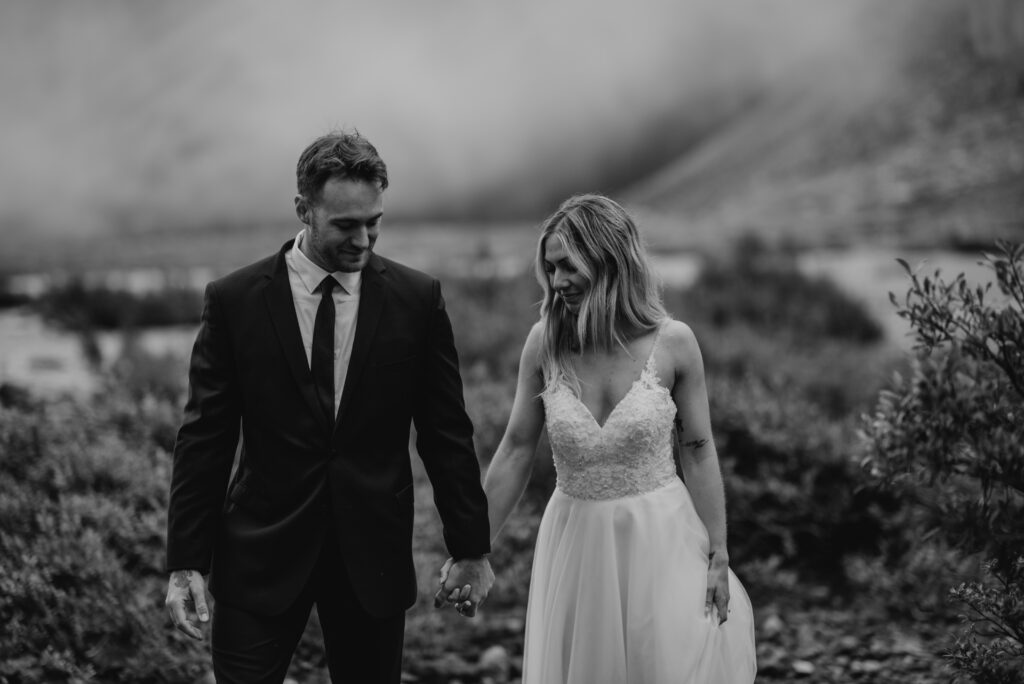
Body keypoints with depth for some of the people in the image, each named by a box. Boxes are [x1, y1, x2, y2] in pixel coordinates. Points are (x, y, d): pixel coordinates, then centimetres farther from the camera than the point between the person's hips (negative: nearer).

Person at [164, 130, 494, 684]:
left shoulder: (416, 299, 0)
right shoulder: (234, 300, -2)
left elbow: (446, 434, 5)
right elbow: (204, 440, -1)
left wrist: (470, 549, 6)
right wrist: (186, 561, -5)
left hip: (374, 554, 1)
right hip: (260, 556, -1)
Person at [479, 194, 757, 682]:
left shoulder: (672, 343, -10)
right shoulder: (544, 343, -6)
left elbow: (699, 453, -3)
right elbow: (516, 449, 2)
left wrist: (717, 557, -1)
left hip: (661, 538, -2)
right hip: (577, 545, 2)